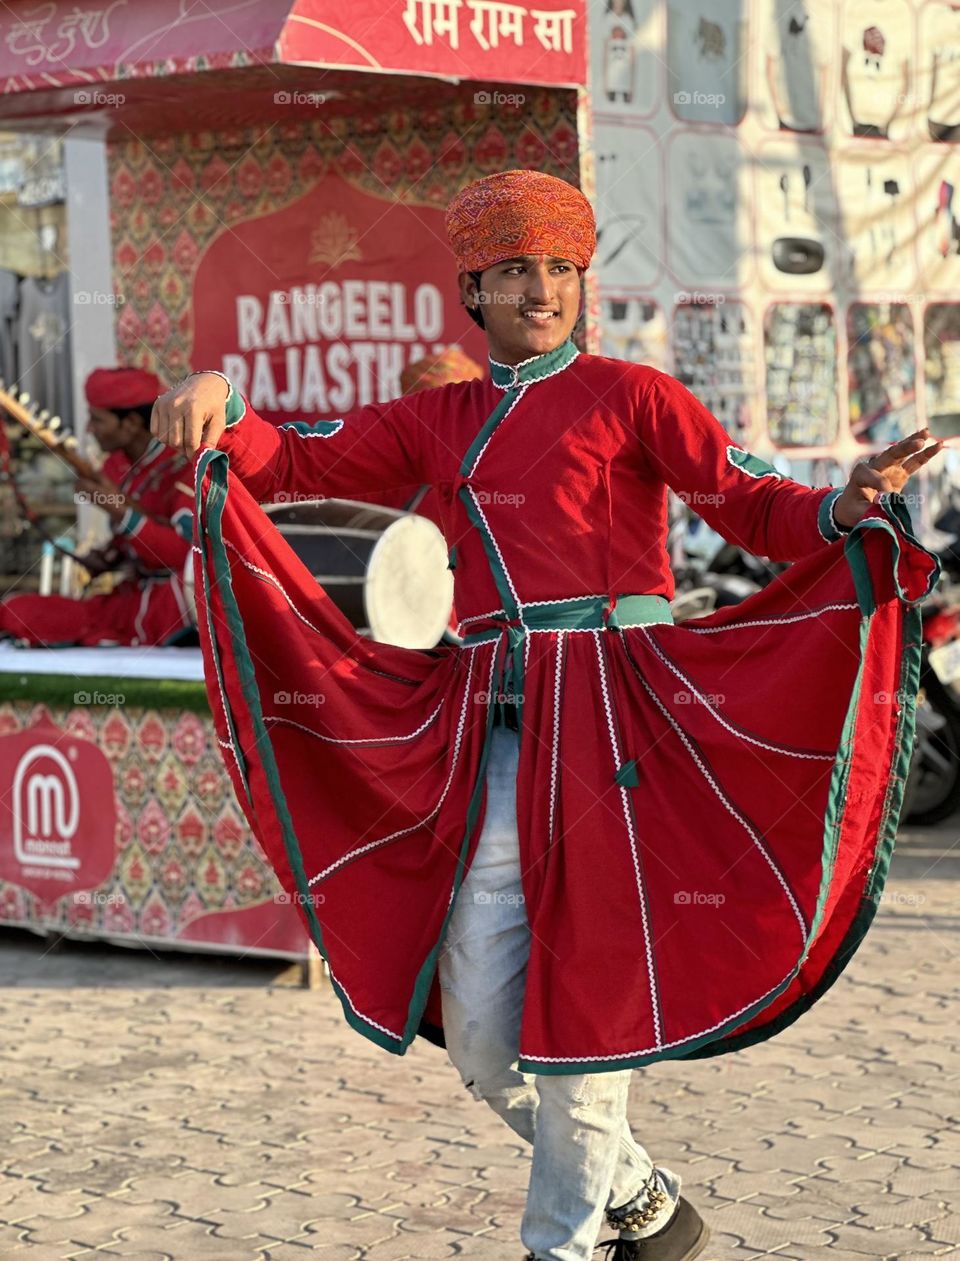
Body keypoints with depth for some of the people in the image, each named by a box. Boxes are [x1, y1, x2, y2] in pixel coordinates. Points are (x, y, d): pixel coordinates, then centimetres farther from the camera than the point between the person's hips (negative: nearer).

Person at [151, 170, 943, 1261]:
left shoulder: (629, 395, 6)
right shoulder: (441, 422, 19)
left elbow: (750, 505, -3)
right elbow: (300, 458, 16)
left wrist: (843, 510, -24)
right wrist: (215, 411, -5)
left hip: (608, 716, -5)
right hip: (489, 727, 5)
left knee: (579, 1003, -5)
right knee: (477, 1035, 4)